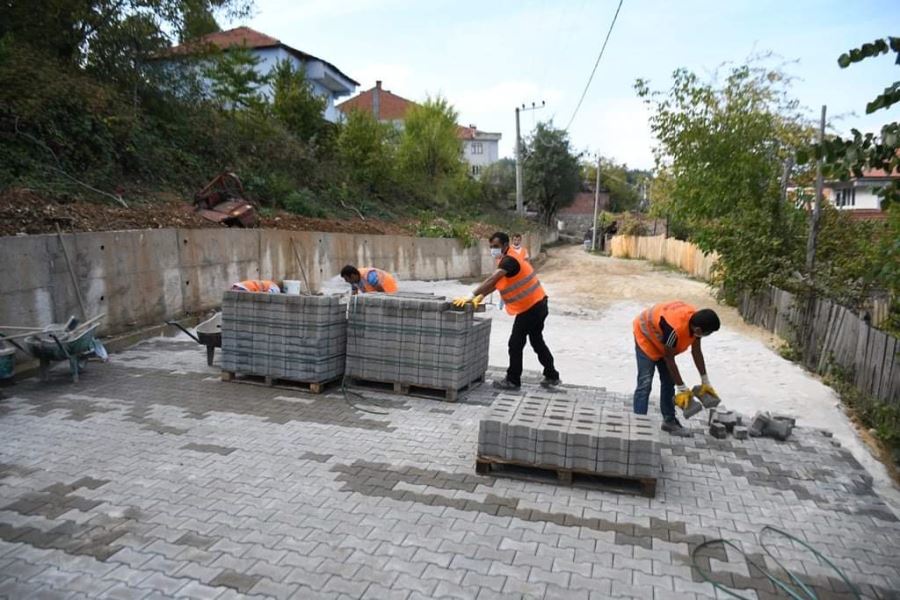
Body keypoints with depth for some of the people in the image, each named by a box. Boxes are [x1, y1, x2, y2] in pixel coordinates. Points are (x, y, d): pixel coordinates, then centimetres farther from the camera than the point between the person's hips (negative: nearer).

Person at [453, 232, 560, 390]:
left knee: (515, 344, -2)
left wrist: (471, 296, -38)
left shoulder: (509, 260, -20)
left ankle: (513, 381, 8)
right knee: (537, 342, 20)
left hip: (530, 307, -11)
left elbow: (492, 280, -33)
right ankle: (552, 377, 29)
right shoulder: (507, 260, 13)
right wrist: (481, 296, -4)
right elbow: (496, 282, 11)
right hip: (536, 305, 11)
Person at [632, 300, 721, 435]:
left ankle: (669, 420, 20)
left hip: (661, 339, 8)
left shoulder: (695, 320, -19)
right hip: (645, 335, -8)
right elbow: (669, 359, -28)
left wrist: (705, 382, 0)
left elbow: (696, 352, -6)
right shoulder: (674, 328, -42)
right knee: (645, 383, -15)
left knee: (668, 381, 9)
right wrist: (682, 389, -21)